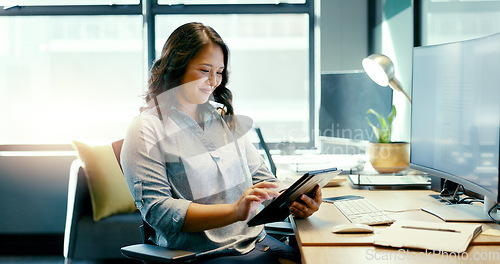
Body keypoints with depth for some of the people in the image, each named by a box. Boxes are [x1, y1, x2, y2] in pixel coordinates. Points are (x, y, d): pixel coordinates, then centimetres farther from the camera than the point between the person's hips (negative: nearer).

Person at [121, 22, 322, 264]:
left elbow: (260, 176, 15)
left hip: (256, 241, 7)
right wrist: (235, 211, -26)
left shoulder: (224, 117, 16)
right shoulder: (146, 129, -5)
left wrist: (295, 201, -7)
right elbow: (157, 210, -15)